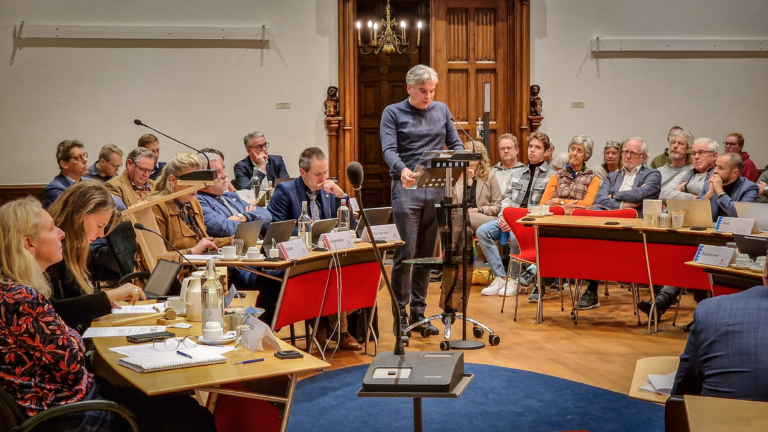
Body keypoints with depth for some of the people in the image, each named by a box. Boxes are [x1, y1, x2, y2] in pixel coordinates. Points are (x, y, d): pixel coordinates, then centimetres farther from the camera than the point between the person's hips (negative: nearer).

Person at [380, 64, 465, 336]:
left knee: (427, 254, 8)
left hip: (437, 189, 4)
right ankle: (400, 314, 3)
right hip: (406, 189, -4)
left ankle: (419, 311, 17)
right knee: (405, 253, -7)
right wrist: (402, 170, -32)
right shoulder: (393, 113, 2)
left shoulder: (442, 110, 14)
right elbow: (388, 149, -11)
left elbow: (455, 144, 14)